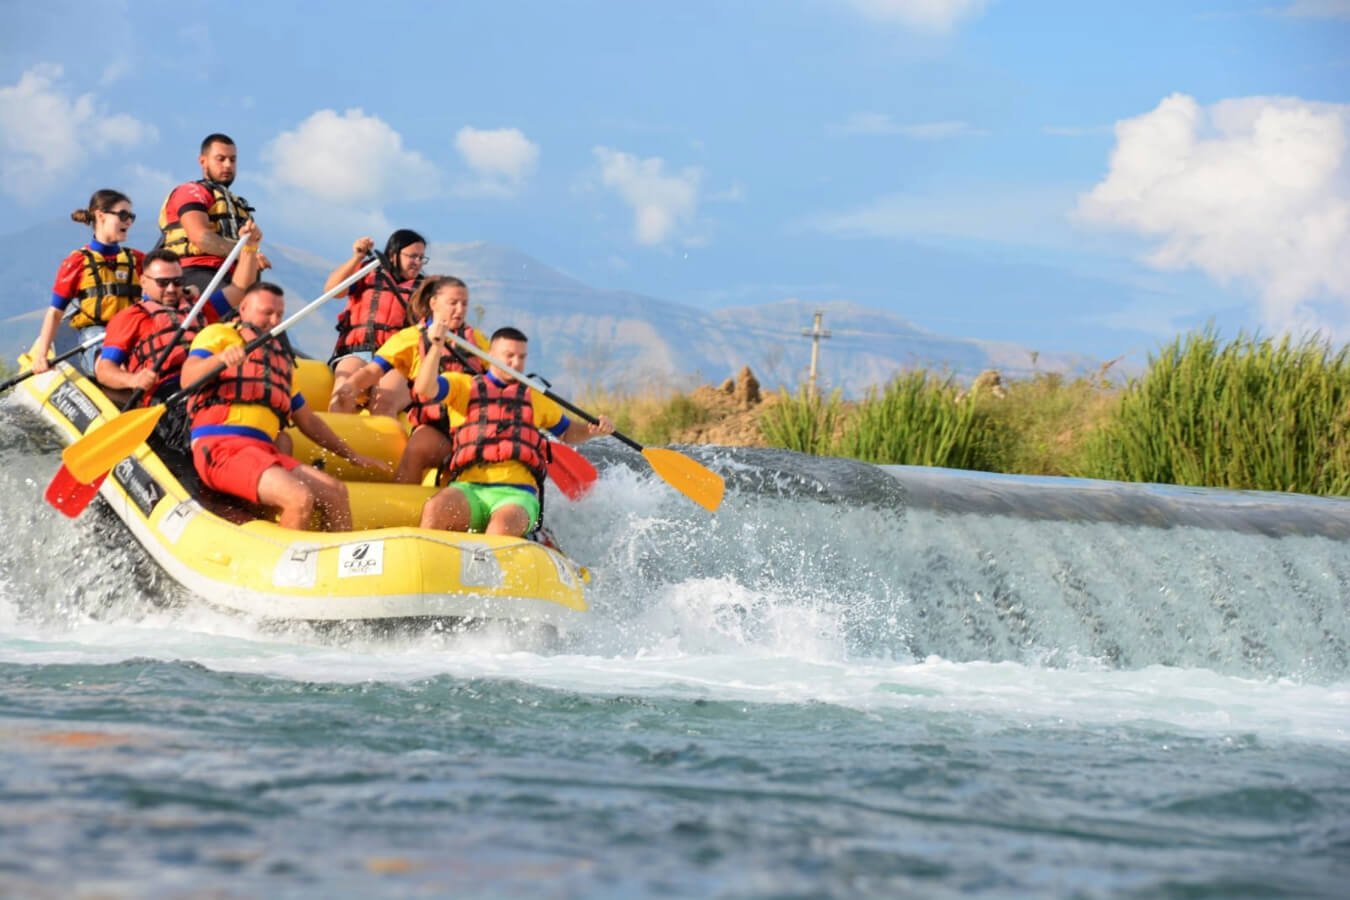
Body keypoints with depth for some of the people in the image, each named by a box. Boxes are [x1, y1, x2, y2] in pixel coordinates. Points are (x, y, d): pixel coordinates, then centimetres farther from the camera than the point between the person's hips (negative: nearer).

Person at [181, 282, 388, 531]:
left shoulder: (280, 359, 31)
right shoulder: (218, 334, 9)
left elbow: (307, 420, 34)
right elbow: (188, 379, -9)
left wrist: (353, 456, 31)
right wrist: (221, 358, -29)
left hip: (264, 451, 7)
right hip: (221, 446, -7)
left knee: (337, 493, -8)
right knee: (299, 497, -28)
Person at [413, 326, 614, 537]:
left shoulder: (536, 398, 28)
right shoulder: (464, 386, 18)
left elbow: (567, 432, 39)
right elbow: (425, 389, 1)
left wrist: (594, 430, 18)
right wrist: (437, 346, -11)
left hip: (517, 494, 1)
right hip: (467, 488, 0)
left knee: (505, 523, -38)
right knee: (435, 509, -36)